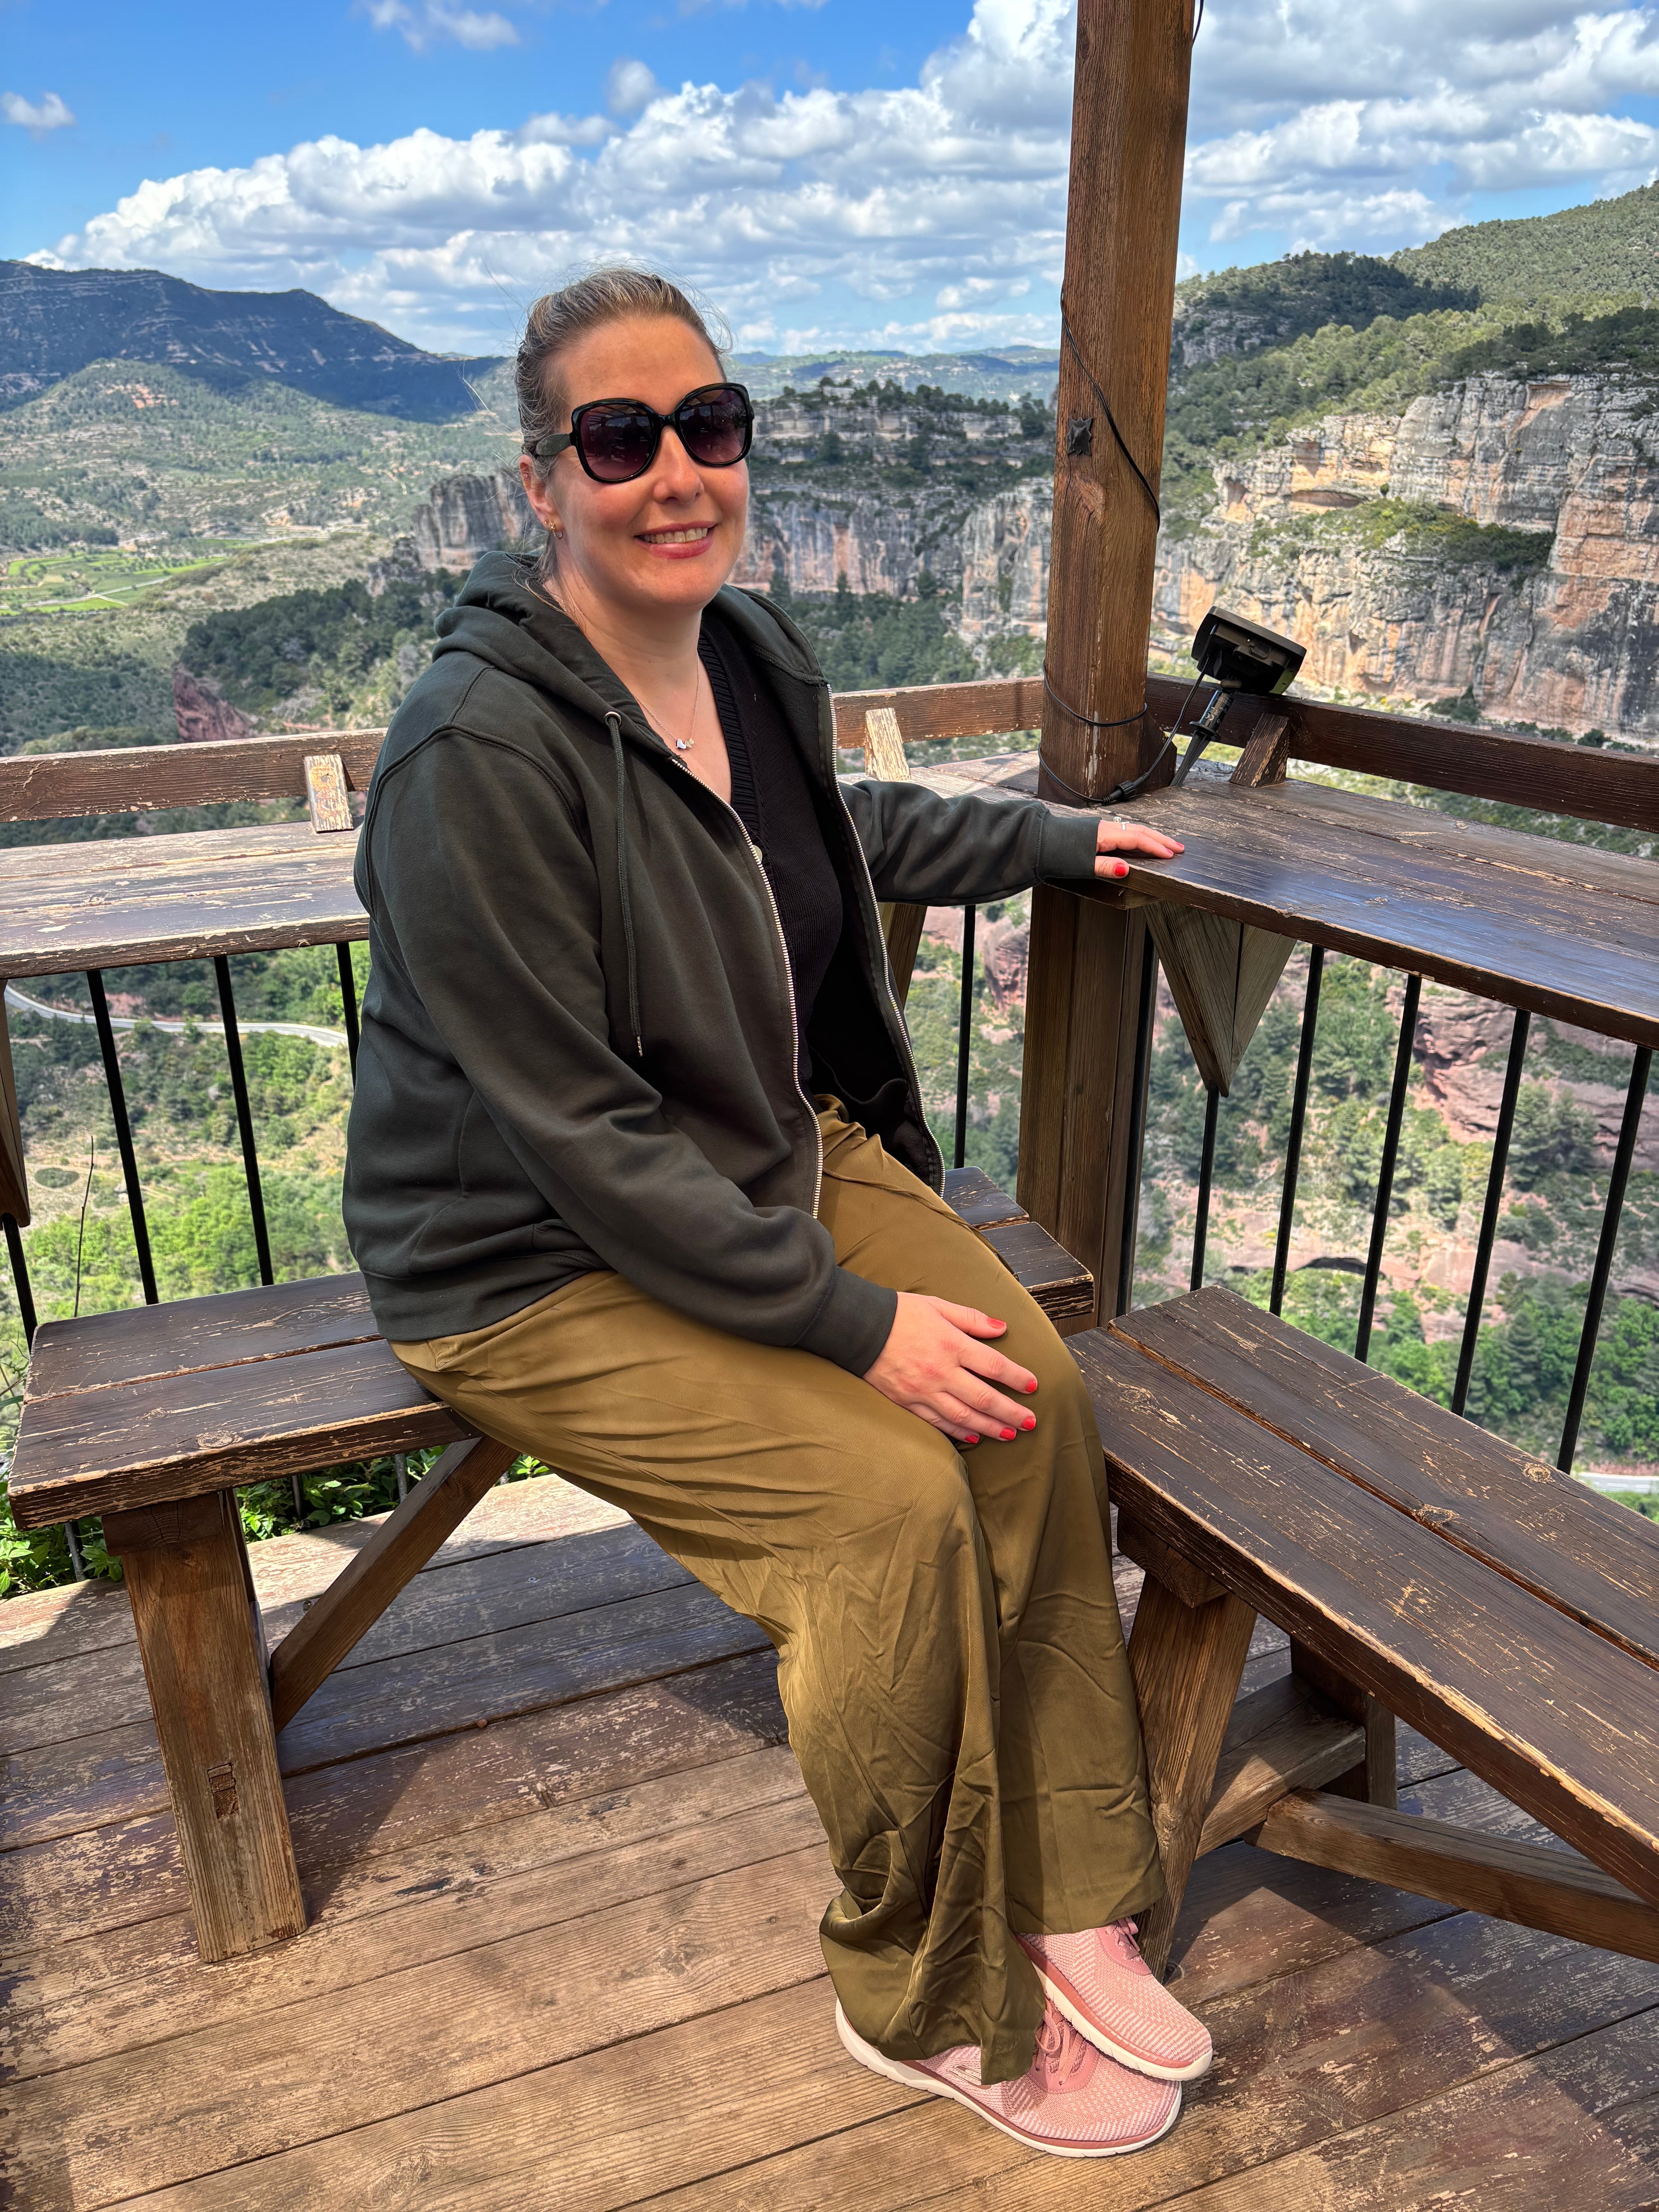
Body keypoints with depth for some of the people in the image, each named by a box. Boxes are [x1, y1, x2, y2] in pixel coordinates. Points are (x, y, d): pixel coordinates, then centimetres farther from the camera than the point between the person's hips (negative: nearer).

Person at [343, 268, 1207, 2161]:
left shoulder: (754, 650, 1)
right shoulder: (481, 750, -25)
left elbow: (840, 828, 25)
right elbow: (578, 1135, -25)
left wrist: (1056, 840, 30)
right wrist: (854, 1321, -23)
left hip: (778, 1153, 8)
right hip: (533, 1263, -7)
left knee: (1043, 1391, -11)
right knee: (891, 1497, -21)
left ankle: (1065, 1909, 8)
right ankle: (929, 2005, 7)